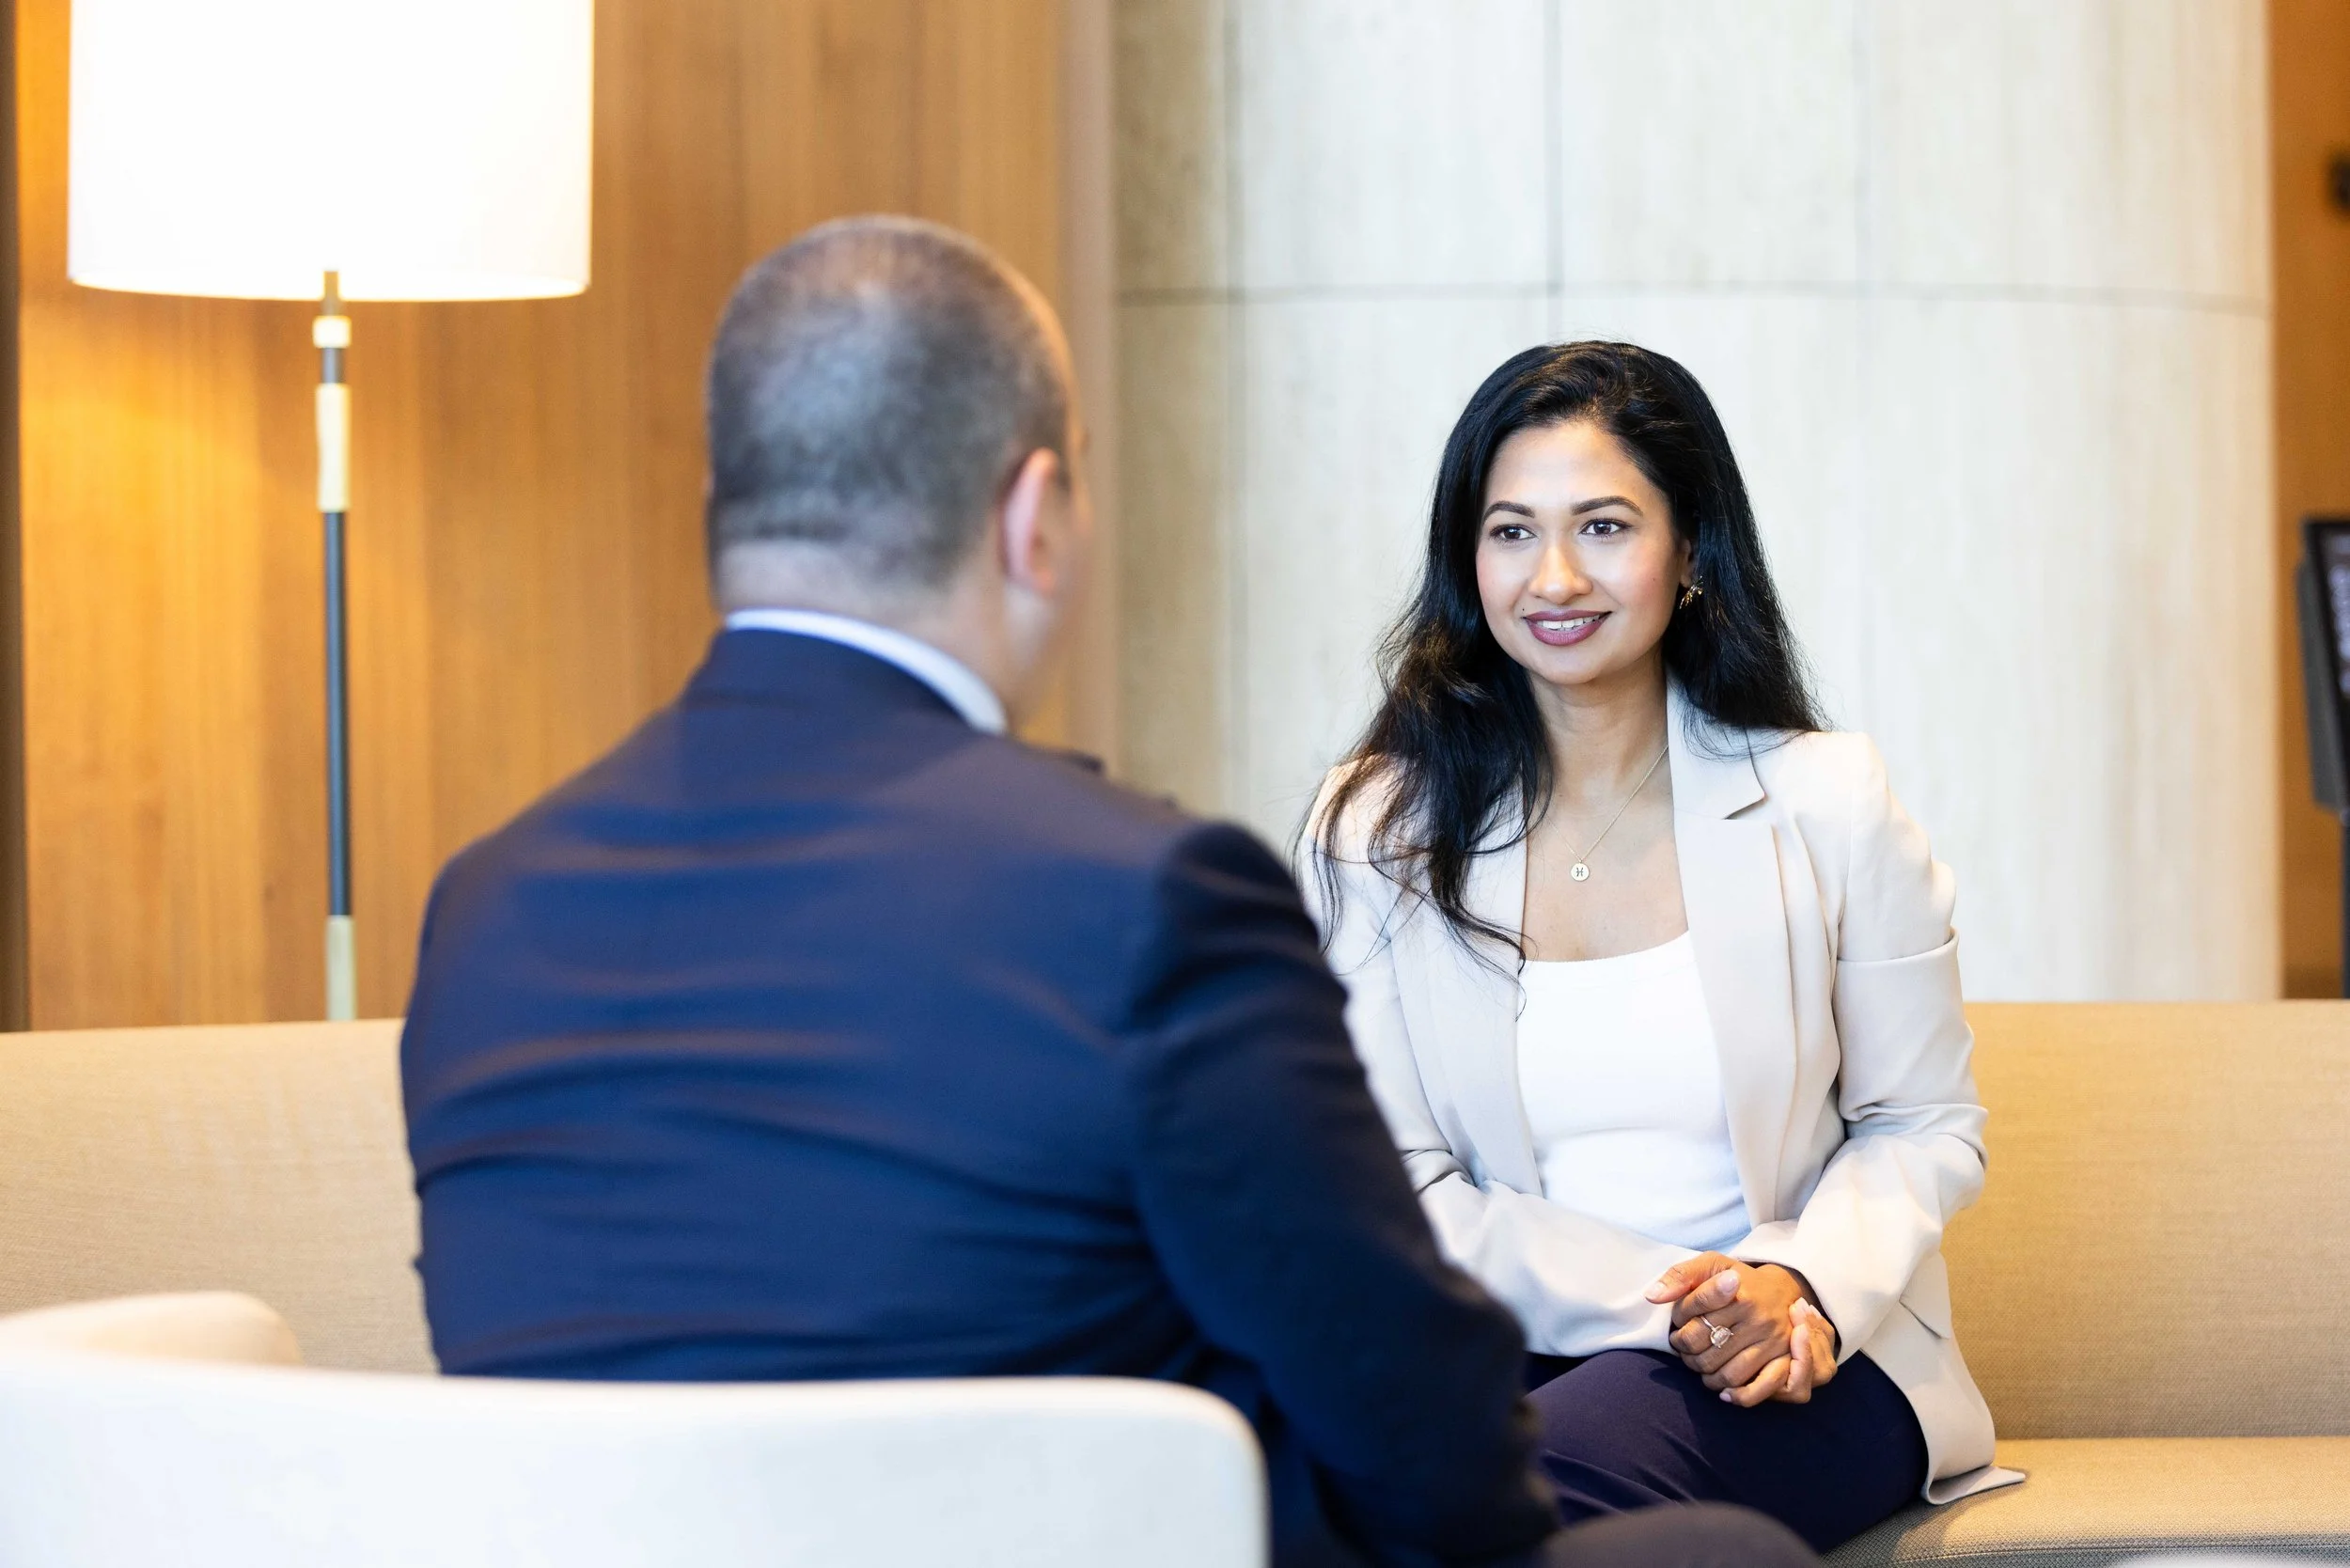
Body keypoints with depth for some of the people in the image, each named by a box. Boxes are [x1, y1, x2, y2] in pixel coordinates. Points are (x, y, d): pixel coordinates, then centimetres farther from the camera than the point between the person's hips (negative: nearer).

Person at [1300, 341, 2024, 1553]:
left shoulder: (1826, 804, 4)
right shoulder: (1375, 832, 4)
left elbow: (1926, 1128, 10)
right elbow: (1403, 1192, 0)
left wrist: (1802, 1283, -13)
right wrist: (1665, 1301, -15)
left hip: (1804, 1364, -1)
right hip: (1509, 1349, 1)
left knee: (1537, 1484, -35)